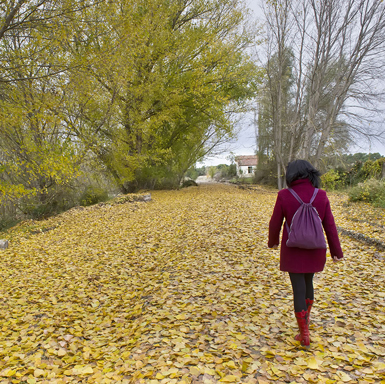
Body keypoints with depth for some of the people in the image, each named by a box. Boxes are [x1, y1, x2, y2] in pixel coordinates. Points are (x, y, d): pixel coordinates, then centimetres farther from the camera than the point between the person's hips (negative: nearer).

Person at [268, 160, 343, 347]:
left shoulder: (284, 196, -13)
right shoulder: (321, 196, -6)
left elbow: (275, 223, -6)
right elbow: (329, 226, -3)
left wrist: (273, 241, 13)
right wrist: (336, 250, 7)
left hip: (293, 251, -3)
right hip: (314, 251, 3)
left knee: (298, 289, 6)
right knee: (308, 282, 25)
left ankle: (304, 334, 13)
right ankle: (305, 318, 44)